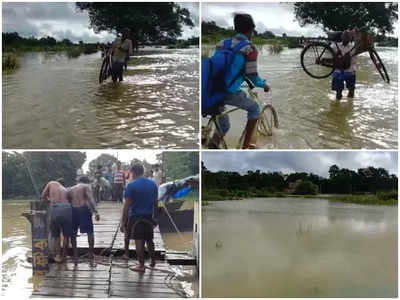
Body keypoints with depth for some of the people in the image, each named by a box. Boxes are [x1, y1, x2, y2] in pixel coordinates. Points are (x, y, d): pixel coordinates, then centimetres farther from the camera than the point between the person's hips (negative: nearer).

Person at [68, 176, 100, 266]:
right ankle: (91, 256, -4)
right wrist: (95, 212, -15)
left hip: (73, 210, 5)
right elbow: (90, 199, -9)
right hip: (84, 209, -4)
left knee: (73, 234, 12)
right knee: (90, 232, 0)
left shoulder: (71, 189, 21)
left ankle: (75, 256, 12)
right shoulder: (86, 186, 6)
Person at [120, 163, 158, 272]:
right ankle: (153, 261, 28)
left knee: (139, 241, 0)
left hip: (135, 216, -5)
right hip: (148, 217, 5)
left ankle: (141, 265, 4)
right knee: (149, 240, 18)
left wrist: (123, 222, -10)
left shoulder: (131, 185, -11)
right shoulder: (153, 184, 5)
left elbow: (127, 205, -13)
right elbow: (156, 202, 10)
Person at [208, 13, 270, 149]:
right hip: (231, 93, -6)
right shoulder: (250, 48, -6)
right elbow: (252, 76, -9)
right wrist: (264, 84, 12)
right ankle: (246, 145, 26)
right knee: (254, 108, 24)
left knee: (223, 126, 24)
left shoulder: (222, 43, 12)